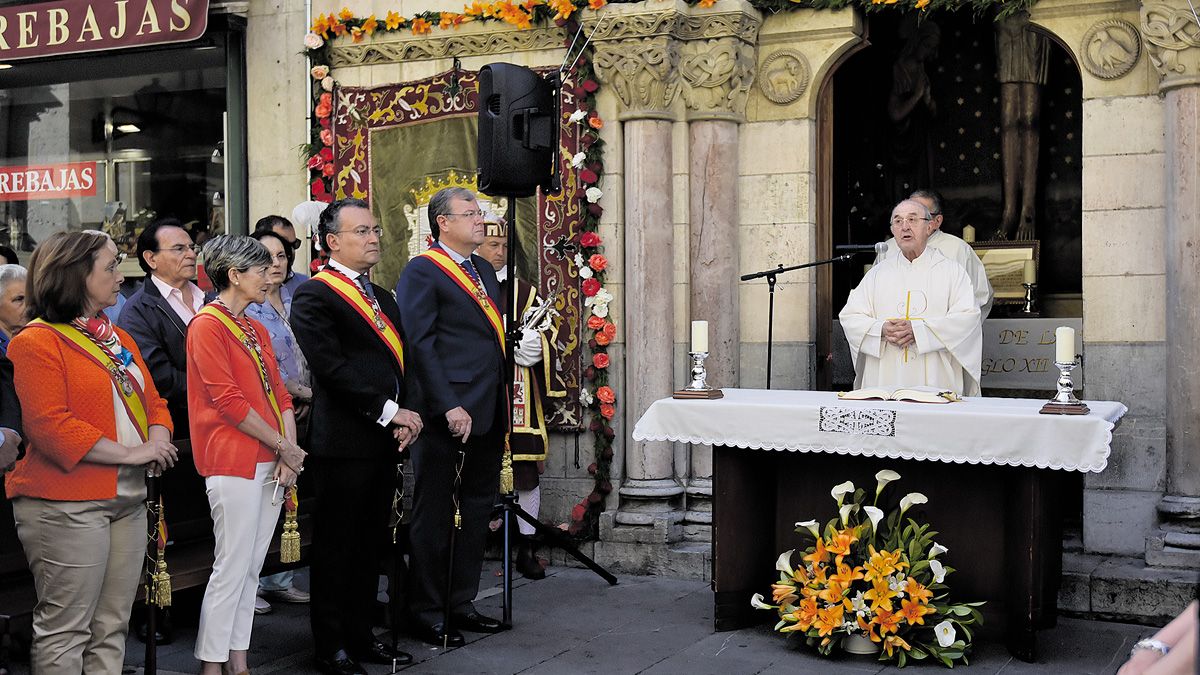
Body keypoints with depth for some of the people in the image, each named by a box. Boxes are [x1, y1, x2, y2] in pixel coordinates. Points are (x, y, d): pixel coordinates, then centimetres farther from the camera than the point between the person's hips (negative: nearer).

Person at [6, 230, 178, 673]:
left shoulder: (116, 338, 17)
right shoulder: (37, 342, -9)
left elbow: (150, 399, 19)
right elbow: (51, 428, -18)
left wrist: (157, 442, -3)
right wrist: (130, 453, -17)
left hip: (127, 499, 8)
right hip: (66, 505, -8)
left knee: (112, 628, 11)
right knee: (65, 631, -2)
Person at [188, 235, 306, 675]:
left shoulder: (257, 330, 17)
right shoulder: (208, 325, -9)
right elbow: (229, 401, -15)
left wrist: (289, 454, -1)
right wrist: (284, 447, -11)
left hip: (271, 464, 8)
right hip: (234, 462, -8)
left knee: (251, 568, 10)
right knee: (232, 568, -6)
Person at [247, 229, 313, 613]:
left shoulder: (296, 301, 13)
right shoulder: (245, 307, -8)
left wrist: (308, 397, 3)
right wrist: (301, 392, -7)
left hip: (296, 412, 7)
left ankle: (279, 580, 20)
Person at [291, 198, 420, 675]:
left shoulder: (383, 299, 19)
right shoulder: (314, 296, -8)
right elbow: (332, 367, -17)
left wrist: (405, 416, 0)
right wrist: (389, 411, -16)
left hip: (384, 440, 8)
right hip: (344, 441, -8)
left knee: (370, 545, 14)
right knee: (336, 546, 1)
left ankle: (360, 635, 24)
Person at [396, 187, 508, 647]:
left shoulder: (484, 270, 17)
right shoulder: (421, 272, -8)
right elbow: (421, 346, -15)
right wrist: (449, 407, -20)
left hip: (488, 414, 8)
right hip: (449, 415, -8)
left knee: (477, 512, 14)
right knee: (434, 518, 2)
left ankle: (462, 604, 26)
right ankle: (426, 615, 12)